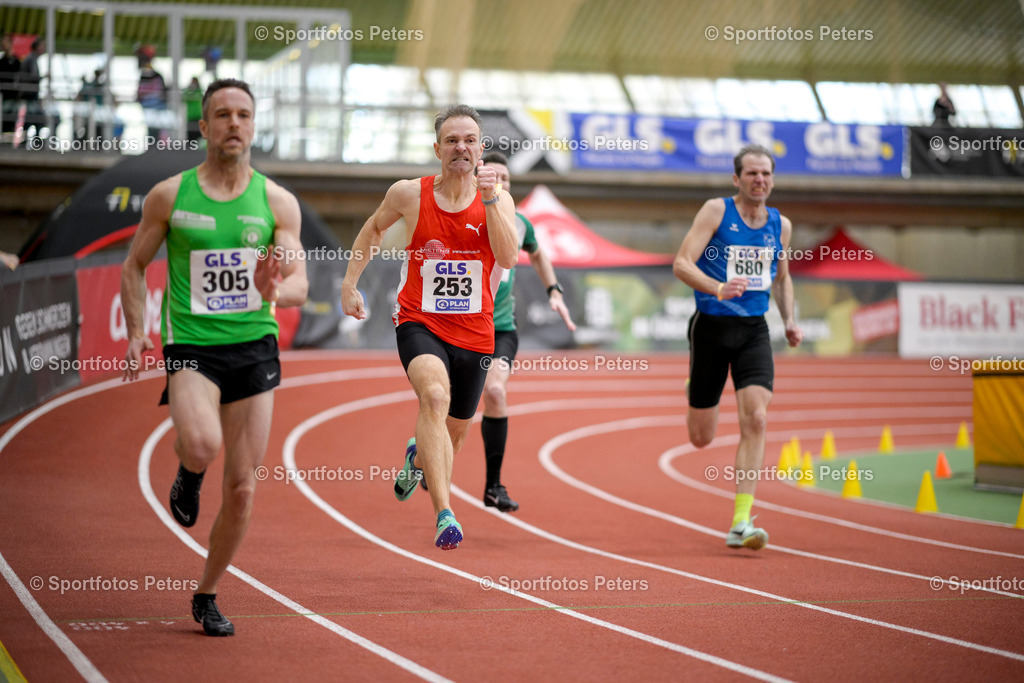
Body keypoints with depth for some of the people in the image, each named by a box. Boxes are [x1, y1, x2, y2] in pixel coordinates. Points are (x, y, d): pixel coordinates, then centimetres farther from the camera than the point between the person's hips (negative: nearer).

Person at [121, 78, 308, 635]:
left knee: (242, 489, 3)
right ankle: (188, 474, 8)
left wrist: (275, 290, -23)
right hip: (191, 346, -2)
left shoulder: (277, 202, 4)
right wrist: (136, 332, -2)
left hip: (254, 346, 2)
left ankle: (207, 596, 23)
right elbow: (134, 266, 11)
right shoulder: (169, 196, 2)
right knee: (202, 445, -31)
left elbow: (299, 286, 1)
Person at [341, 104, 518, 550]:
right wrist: (350, 283, 11)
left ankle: (418, 457, 56)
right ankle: (444, 515, -41)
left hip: (474, 332, 3)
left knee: (453, 436, 16)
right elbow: (373, 229, 18)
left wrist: (489, 199, -25)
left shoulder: (498, 199, -2)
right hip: (419, 322, -3)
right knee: (435, 396, -33)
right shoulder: (409, 194, -2)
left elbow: (507, 258, -18)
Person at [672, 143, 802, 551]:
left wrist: (790, 320, 9)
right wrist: (717, 288, -31)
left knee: (755, 419, -17)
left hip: (753, 330, 3)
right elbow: (681, 264, -14)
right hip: (711, 327, -3)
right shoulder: (716, 211, -7)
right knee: (701, 439, 6)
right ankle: (697, 394, 47)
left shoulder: (780, 225, 7)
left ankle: (740, 523, -15)